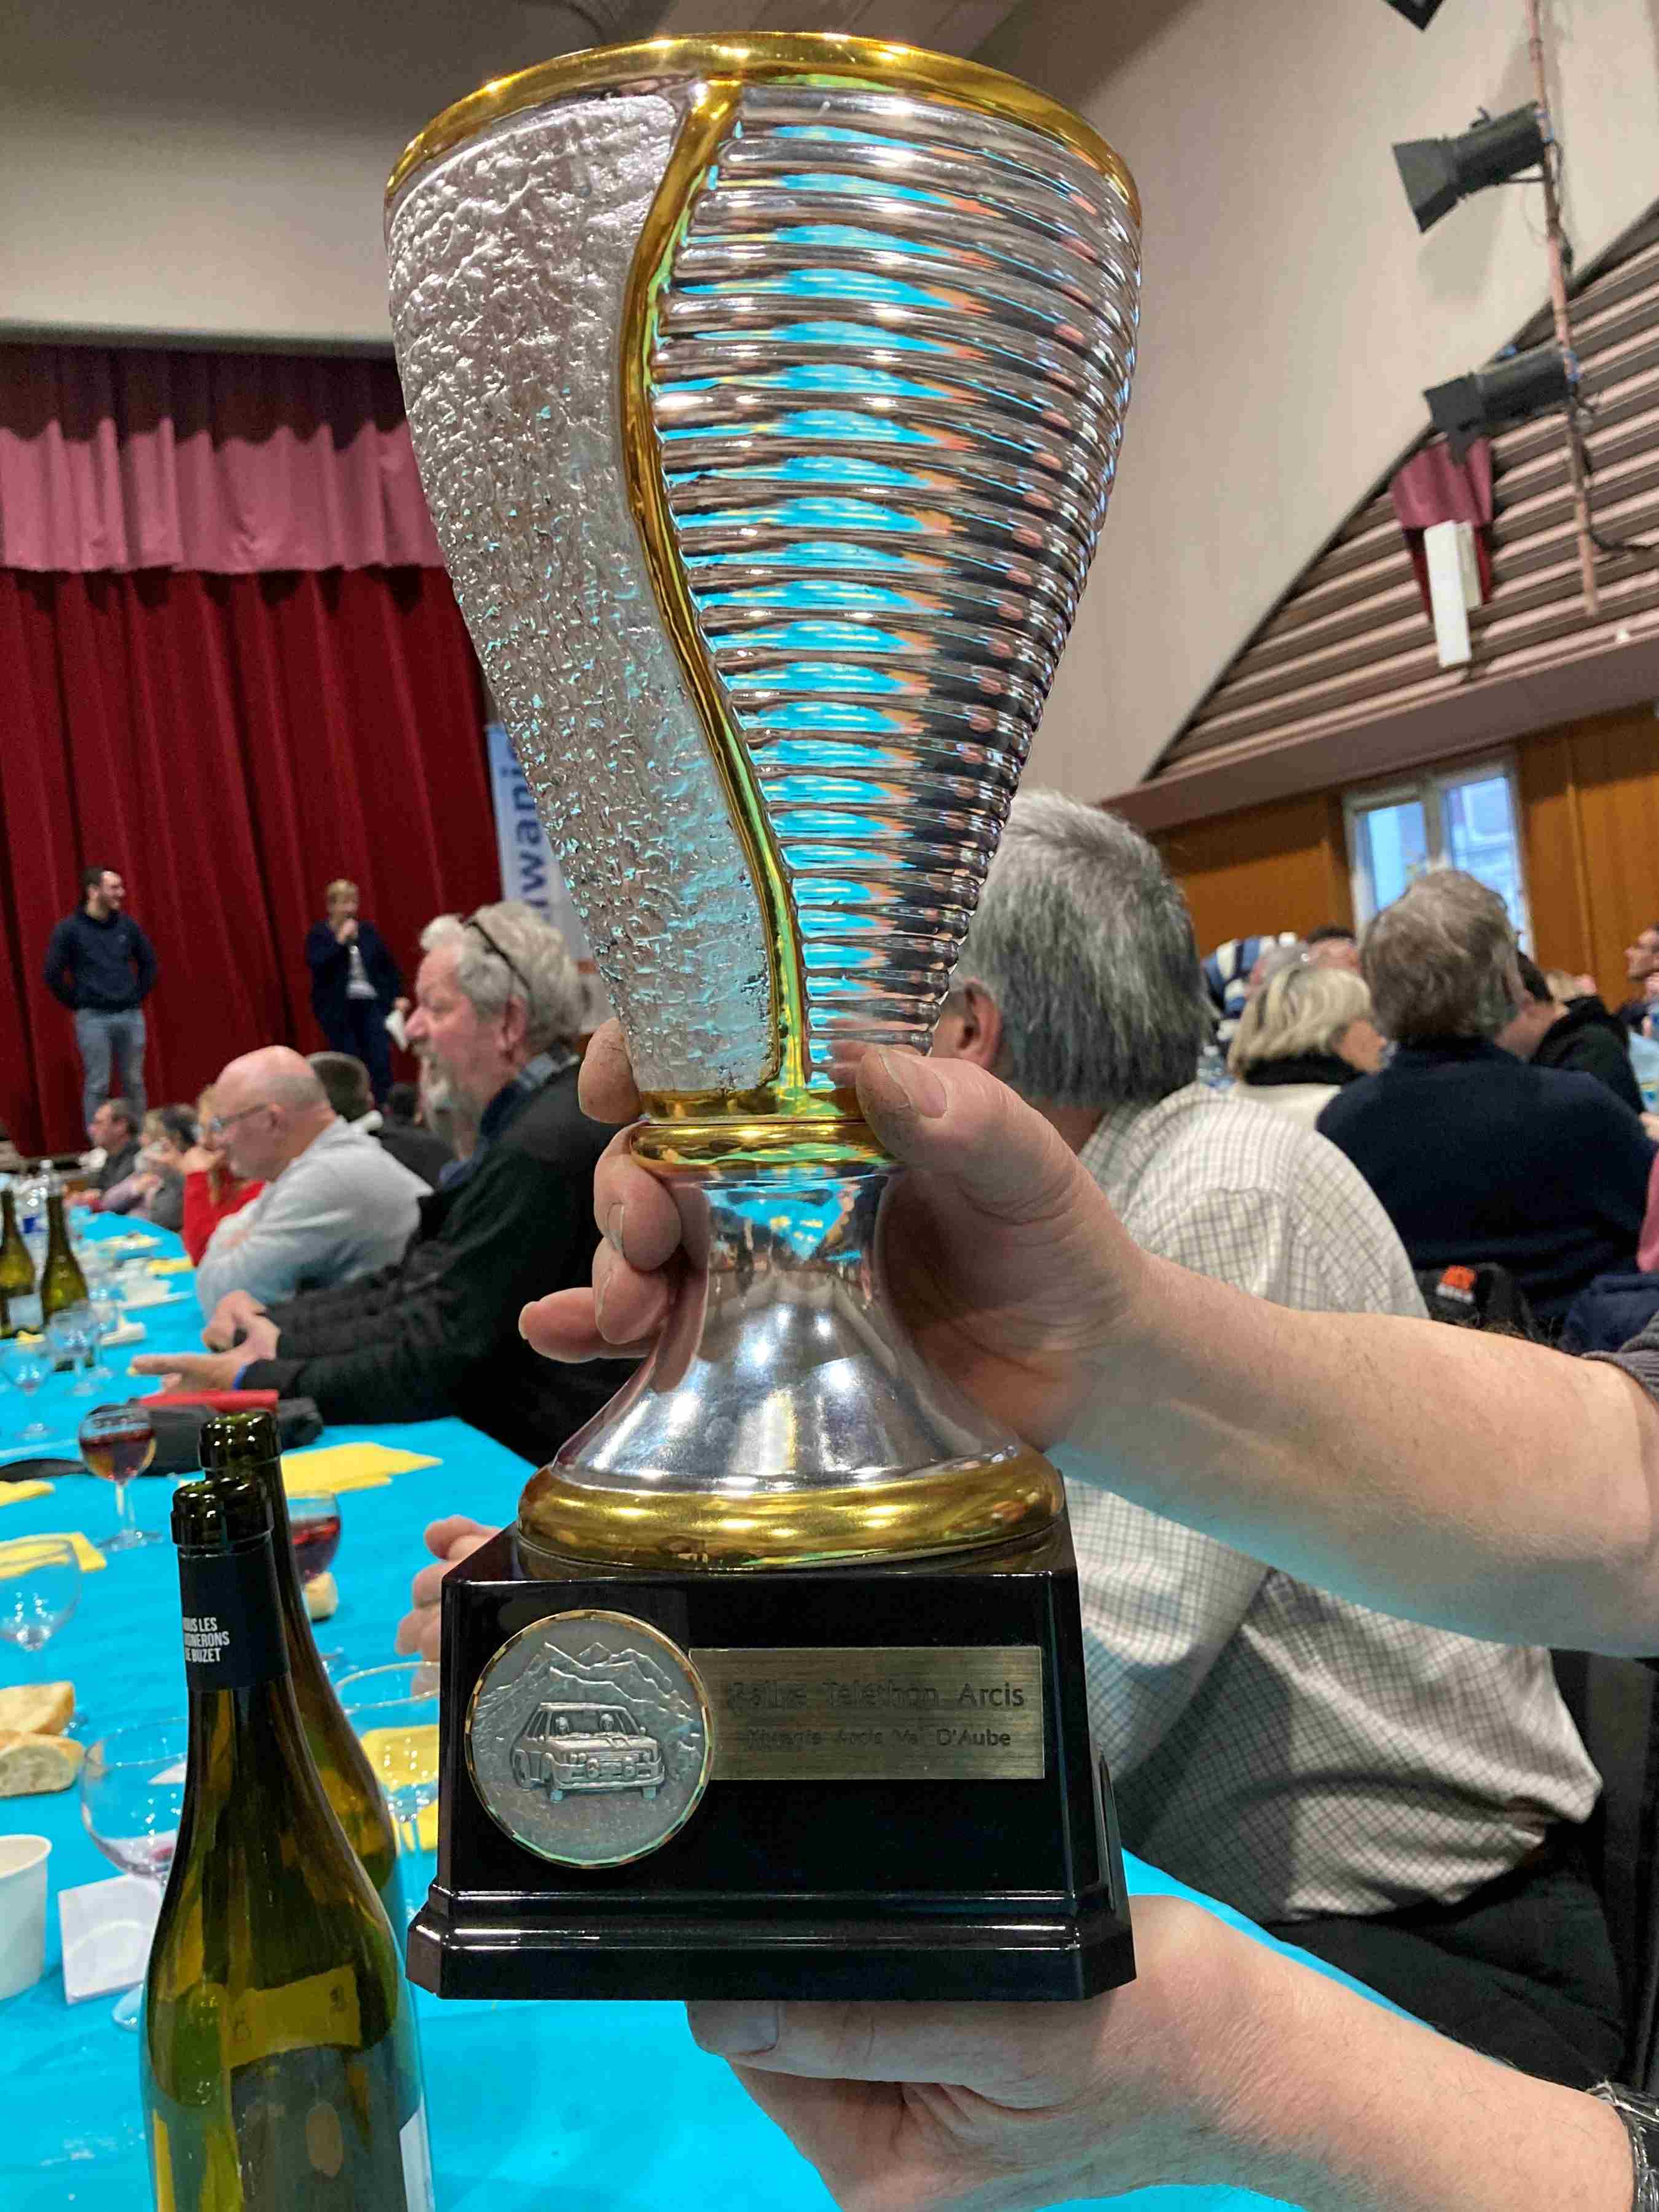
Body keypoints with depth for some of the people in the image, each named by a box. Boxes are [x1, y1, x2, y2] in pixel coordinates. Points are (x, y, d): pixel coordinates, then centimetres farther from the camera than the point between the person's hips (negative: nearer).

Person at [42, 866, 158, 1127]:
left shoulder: (127, 924, 5)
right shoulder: (69, 929, -7)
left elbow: (149, 961, 18)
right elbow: (52, 974, -6)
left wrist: (139, 995, 11)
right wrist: (77, 1004, -2)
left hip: (131, 1015, 4)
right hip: (94, 1019, -4)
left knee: (134, 1082, 11)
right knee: (97, 1085, 0)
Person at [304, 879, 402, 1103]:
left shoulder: (368, 931, 10)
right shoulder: (318, 934, 0)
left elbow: (388, 965, 12)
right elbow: (315, 964, -16)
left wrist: (396, 996, 4)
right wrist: (340, 940, -16)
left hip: (372, 1004, 3)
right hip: (338, 1010, -3)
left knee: (380, 1059, -4)